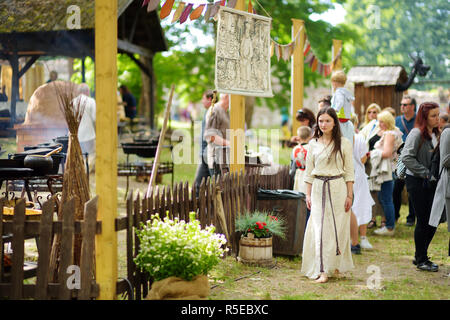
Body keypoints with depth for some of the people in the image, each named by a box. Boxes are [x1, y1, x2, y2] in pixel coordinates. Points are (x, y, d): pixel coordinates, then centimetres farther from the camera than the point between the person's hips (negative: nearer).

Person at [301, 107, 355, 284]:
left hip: (338, 188, -1)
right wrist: (308, 194, 5)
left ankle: (337, 265, 20)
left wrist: (349, 195, -3)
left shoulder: (344, 144, 0)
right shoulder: (313, 144, 7)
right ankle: (322, 271, -3)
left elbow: (349, 172, 1)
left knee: (338, 227, 2)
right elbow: (309, 171, 10)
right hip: (318, 188, 2)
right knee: (320, 228, -4)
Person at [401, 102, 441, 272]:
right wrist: (425, 173, -19)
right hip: (417, 182, -7)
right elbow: (406, 157, -21)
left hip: (431, 183, 8)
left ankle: (420, 256, 23)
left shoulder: (435, 134, 11)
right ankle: (421, 260, 12)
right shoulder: (417, 133, -13)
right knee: (423, 221, -2)